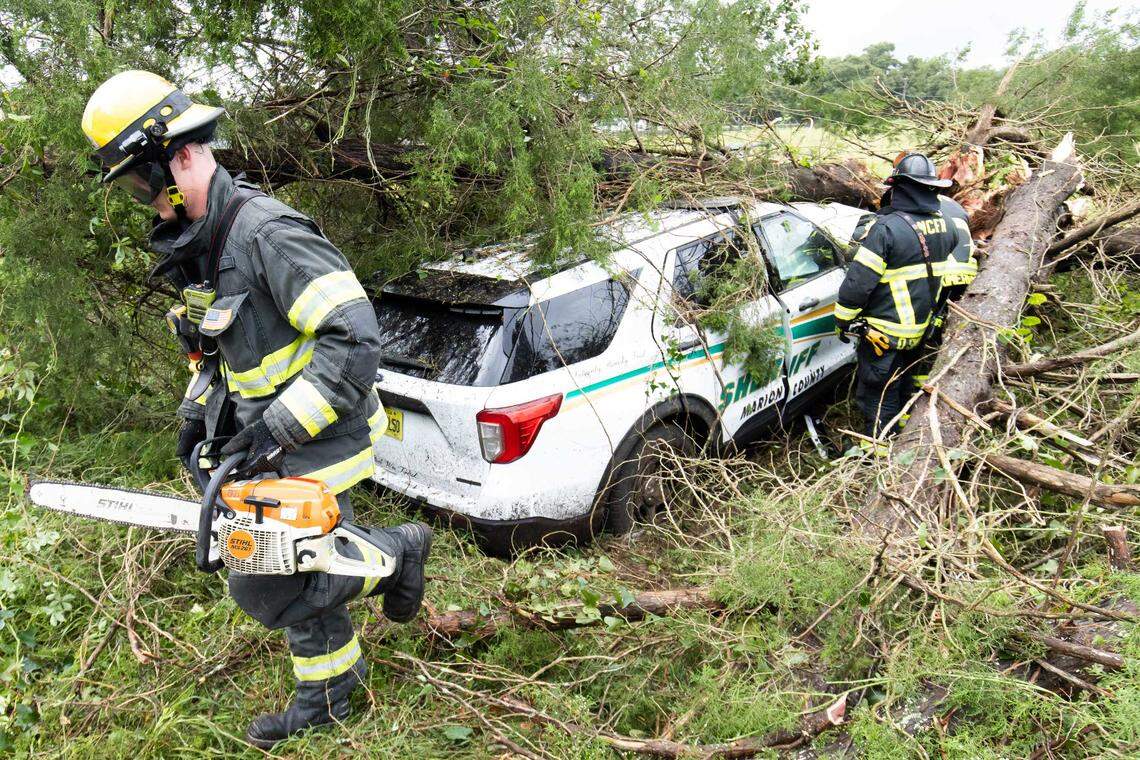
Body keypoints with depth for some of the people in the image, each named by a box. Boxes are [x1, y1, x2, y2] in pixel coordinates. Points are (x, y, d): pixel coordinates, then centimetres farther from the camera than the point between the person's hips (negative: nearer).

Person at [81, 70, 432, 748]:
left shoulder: (266, 233, -25)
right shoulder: (197, 244, 8)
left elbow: (355, 338, -32)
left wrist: (282, 426, -28)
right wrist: (198, 412, 10)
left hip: (316, 442, -9)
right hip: (270, 441, 9)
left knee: (264, 589, -2)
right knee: (298, 565, 19)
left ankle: (396, 550, 15)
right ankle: (328, 697, 39)